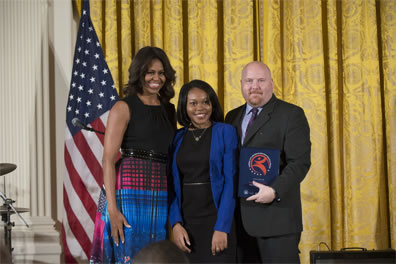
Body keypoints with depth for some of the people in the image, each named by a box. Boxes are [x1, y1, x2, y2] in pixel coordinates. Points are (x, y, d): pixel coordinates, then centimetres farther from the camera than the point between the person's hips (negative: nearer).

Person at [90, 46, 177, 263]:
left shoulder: (170, 110, 16)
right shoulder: (124, 108, -2)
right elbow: (108, 159, -8)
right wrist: (112, 209, -17)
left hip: (162, 196, 5)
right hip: (131, 194, -5)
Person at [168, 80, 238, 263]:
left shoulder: (225, 132, -1)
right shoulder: (178, 138, 8)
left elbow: (230, 181, -6)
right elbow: (172, 185, 8)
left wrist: (222, 227, -13)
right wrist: (176, 224, -5)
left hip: (216, 220, -3)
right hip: (185, 223, 3)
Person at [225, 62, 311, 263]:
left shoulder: (291, 114, 0)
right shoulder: (233, 117, 18)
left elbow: (300, 162, -9)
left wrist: (275, 191, -23)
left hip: (275, 215, -5)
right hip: (238, 217, 5)